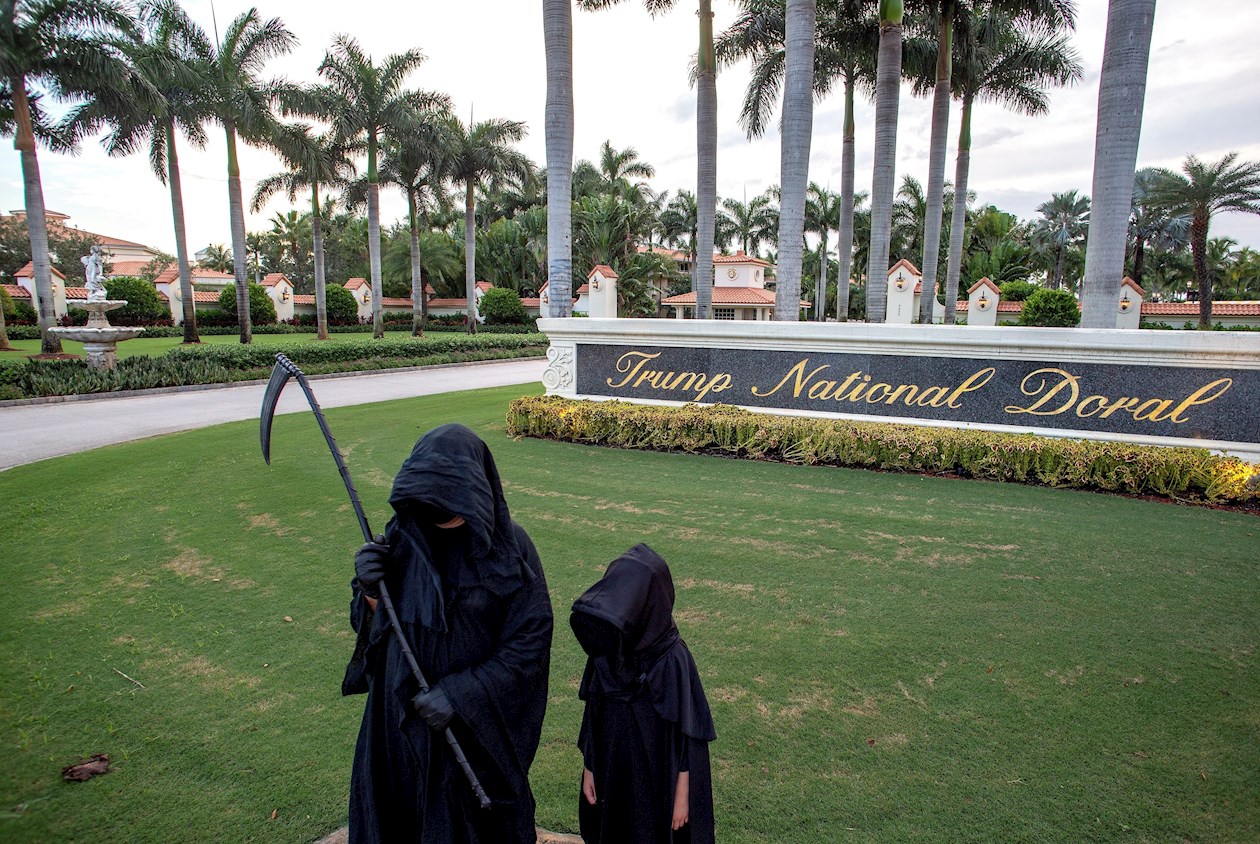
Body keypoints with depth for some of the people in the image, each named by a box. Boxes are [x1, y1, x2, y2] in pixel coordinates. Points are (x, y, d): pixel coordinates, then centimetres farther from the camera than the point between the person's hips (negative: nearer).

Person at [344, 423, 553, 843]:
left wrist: (461, 695, -19)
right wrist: (370, 590, -18)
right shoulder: (401, 537, -7)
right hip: (401, 718, 3)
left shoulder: (508, 547, -17)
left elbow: (530, 643, -14)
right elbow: (375, 626, 2)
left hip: (478, 726, -3)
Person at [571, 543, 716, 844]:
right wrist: (589, 771, 9)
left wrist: (682, 795, -9)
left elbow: (686, 734, -15)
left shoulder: (673, 659, -24)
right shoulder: (606, 650, -9)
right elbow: (594, 717, 2)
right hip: (613, 778, 5)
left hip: (658, 783, -5)